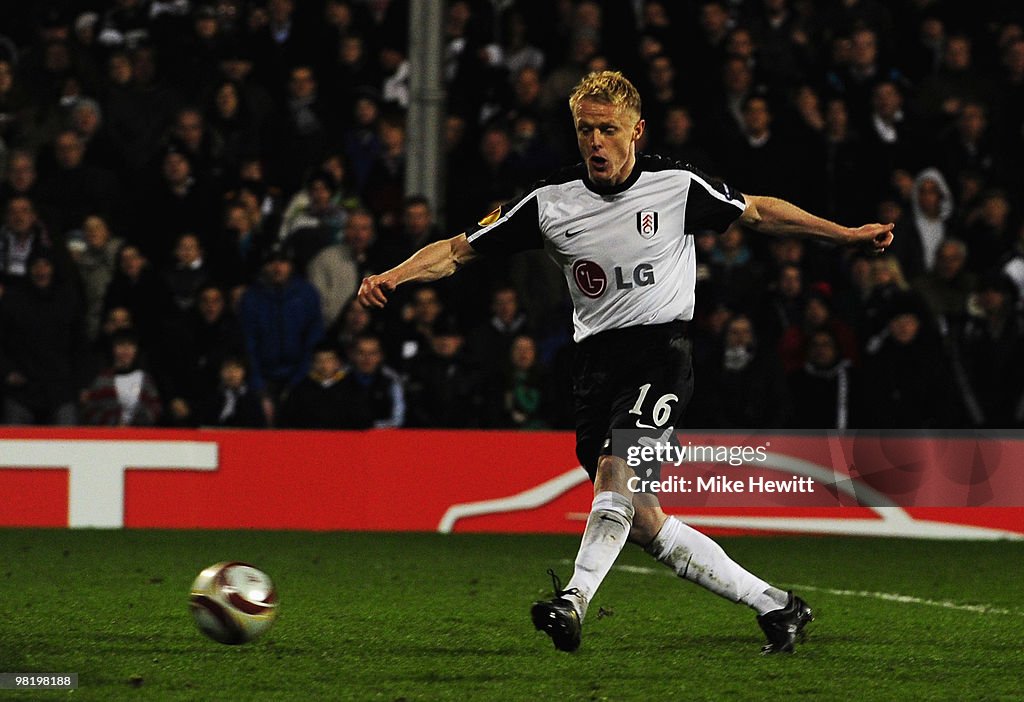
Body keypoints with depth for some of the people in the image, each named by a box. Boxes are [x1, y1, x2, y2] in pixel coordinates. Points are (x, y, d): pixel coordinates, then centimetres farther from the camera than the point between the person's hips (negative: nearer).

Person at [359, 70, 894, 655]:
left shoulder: (676, 186, 0)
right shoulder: (551, 202, 3)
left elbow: (758, 212, 15)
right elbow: (460, 249, 5)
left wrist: (847, 234, 17)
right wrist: (393, 277, -11)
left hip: (661, 349, -4)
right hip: (597, 360, 4)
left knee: (616, 466, -29)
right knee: (641, 521, 0)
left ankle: (576, 600, -40)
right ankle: (772, 604, 10)